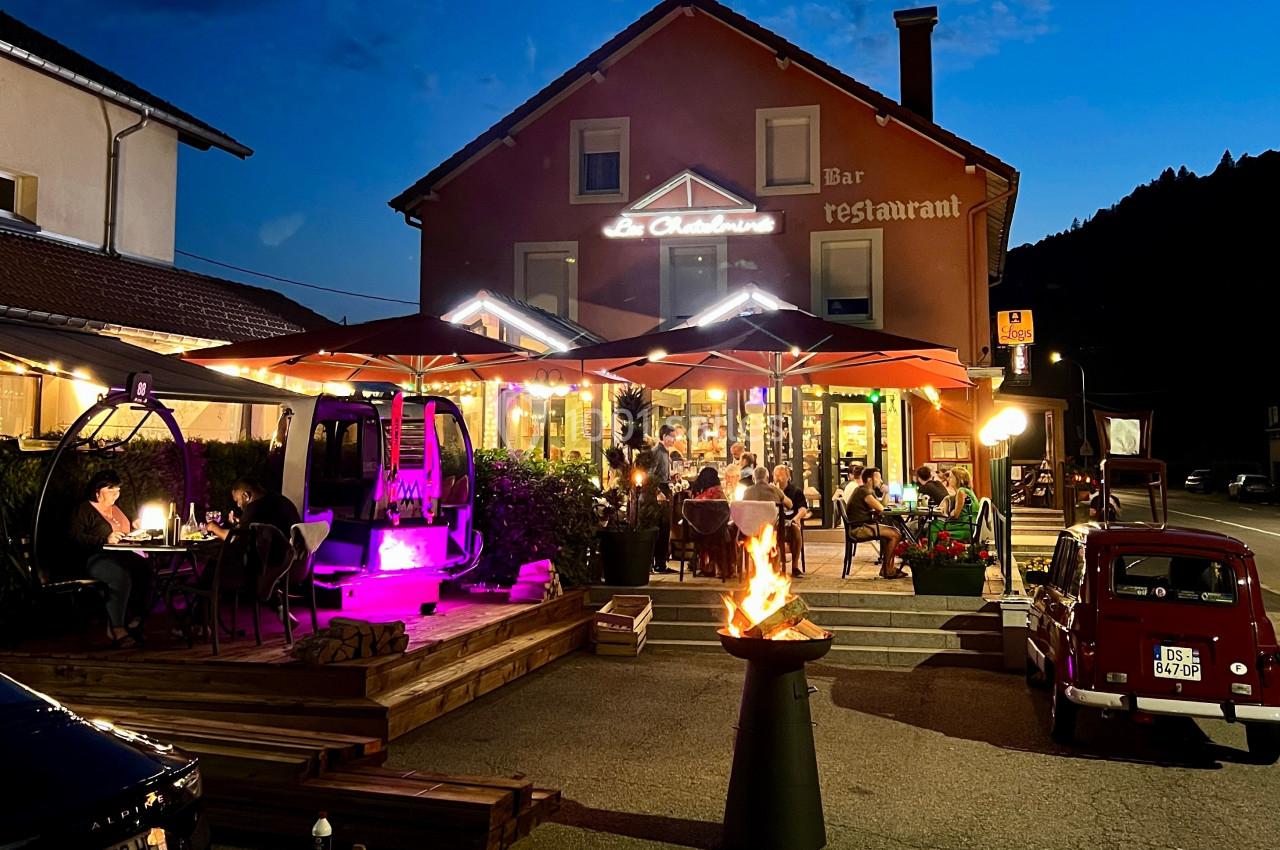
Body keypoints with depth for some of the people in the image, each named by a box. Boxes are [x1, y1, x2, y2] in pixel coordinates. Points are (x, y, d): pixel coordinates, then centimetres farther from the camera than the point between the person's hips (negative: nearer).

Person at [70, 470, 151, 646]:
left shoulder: (115, 509, 26)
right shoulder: (85, 509, 2)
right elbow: (77, 538, -11)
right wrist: (105, 540, -21)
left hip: (119, 555, 7)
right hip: (93, 559, -7)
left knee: (145, 569, -25)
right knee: (121, 576, -37)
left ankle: (134, 621, -20)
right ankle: (116, 629, -27)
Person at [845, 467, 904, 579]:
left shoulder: (869, 491, 19)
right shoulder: (863, 491, -15)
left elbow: (882, 506, 21)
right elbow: (880, 508, -20)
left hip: (864, 525, 11)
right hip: (858, 528, -11)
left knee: (894, 531, 12)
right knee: (895, 535, -15)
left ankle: (887, 568, 9)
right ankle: (887, 570, -7)